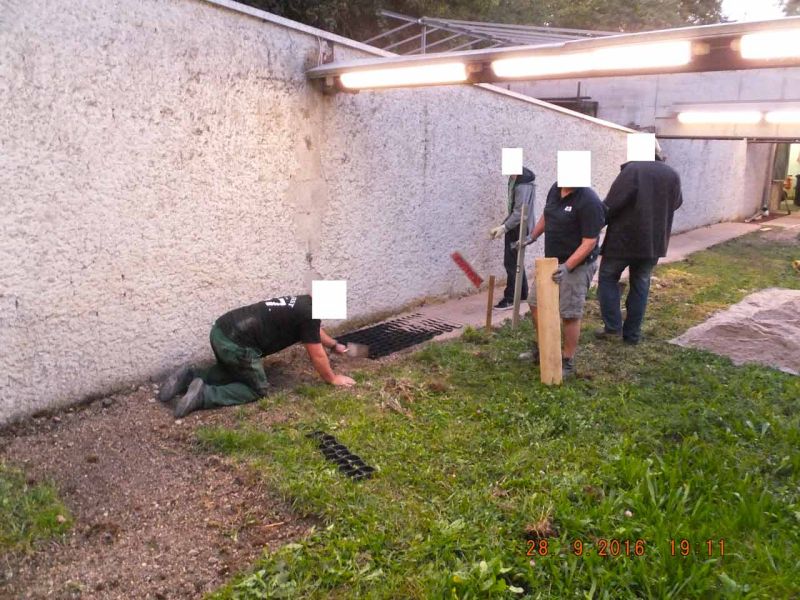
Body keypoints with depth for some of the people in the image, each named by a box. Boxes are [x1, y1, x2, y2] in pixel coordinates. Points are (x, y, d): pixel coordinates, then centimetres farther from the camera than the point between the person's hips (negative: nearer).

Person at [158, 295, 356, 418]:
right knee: (258, 389, 6)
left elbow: (315, 331, 43)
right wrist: (333, 379, 16)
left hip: (221, 331, 9)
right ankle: (204, 395, -8)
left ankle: (189, 377, 13)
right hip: (235, 343, -9)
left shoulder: (302, 304, 21)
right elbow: (317, 355, 0)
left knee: (232, 374, 33)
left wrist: (335, 345, 58)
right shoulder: (308, 313, -7)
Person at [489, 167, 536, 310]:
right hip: (515, 226, 10)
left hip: (519, 227, -10)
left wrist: (504, 227, -22)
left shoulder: (523, 182, -21)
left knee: (511, 262, -5)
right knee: (516, 261, 17)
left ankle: (510, 298, 1)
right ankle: (522, 294, 28)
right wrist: (502, 226, 10)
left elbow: (520, 212, -24)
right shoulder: (514, 179, 9)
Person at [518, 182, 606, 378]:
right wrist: (533, 236, 20)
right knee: (535, 303, 15)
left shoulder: (589, 201, -23)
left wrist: (567, 267, -29)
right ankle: (539, 349, 34)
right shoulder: (556, 188, 1)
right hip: (551, 261, 8)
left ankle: (567, 363, 14)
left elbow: (589, 242, -23)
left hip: (576, 266, -8)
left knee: (570, 314, -2)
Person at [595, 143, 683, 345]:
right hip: (654, 241, 5)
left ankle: (613, 326, 5)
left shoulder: (633, 169, -13)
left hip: (624, 237, -5)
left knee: (608, 277, 12)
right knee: (640, 285, 14)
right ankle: (632, 333, 17)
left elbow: (612, 203, -20)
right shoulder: (673, 175, 7)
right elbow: (676, 203, 22)